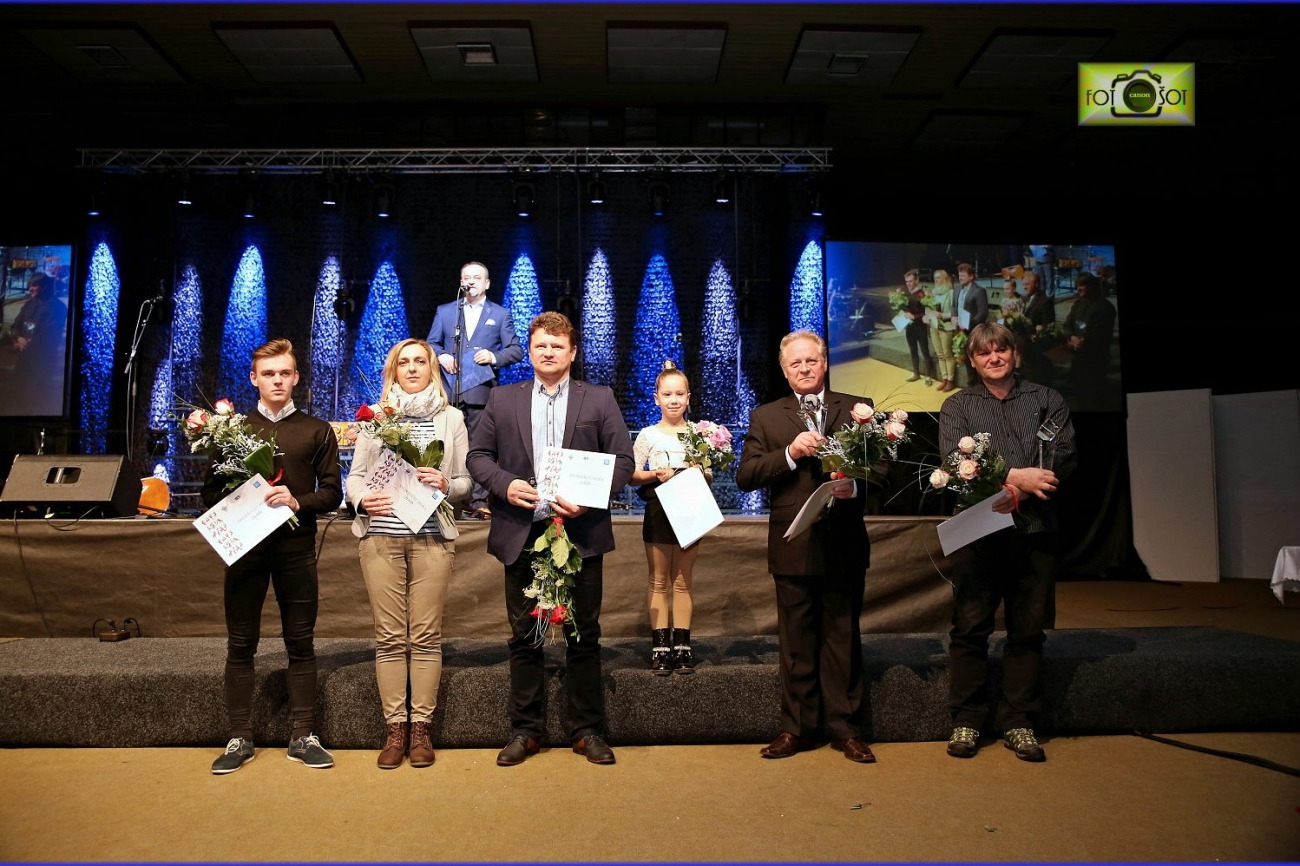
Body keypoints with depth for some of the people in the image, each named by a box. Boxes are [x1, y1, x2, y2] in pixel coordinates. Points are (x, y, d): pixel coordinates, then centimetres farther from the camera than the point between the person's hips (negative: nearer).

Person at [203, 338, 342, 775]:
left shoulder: (317, 431, 8)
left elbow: (332, 492, 4)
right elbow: (211, 491, 10)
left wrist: (298, 501, -15)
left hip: (296, 547, -1)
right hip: (245, 545, 1)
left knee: (300, 644, 4)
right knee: (240, 645, 5)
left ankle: (301, 736, 13)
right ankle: (240, 739, 16)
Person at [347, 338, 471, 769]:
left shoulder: (451, 417, 11)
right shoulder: (376, 414, 13)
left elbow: (466, 483, 9)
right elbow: (354, 474, 10)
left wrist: (445, 484, -12)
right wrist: (362, 499, -10)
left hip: (431, 537, 0)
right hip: (381, 536, 1)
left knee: (425, 634, 0)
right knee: (389, 636, 2)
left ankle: (420, 727, 9)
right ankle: (394, 728, 10)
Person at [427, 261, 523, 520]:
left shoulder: (500, 314, 11)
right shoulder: (445, 311, 16)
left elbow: (516, 350, 8)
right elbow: (431, 343, 16)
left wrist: (495, 357, -10)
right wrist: (441, 356, -5)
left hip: (481, 391, -2)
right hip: (449, 390, 2)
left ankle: (479, 501, 1)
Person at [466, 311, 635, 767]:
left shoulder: (599, 399, 5)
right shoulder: (503, 399, 9)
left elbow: (623, 459, 0)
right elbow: (477, 453, 8)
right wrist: (503, 484, -11)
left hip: (581, 535, -1)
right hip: (522, 535, 1)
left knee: (584, 636, 7)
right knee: (524, 637, 10)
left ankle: (587, 730, 21)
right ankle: (525, 730, 23)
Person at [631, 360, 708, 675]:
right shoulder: (648, 435, 0)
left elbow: (709, 476, 8)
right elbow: (632, 474, 0)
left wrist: (701, 474, -13)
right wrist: (656, 474, -17)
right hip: (657, 512, -1)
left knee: (683, 582, 8)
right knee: (659, 582, 6)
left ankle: (682, 646, 14)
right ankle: (660, 647, 11)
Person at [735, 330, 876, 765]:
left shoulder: (856, 409, 7)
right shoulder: (766, 417, 7)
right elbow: (745, 476, -3)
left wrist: (855, 487, -17)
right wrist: (790, 453, -15)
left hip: (844, 545, 0)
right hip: (793, 547, 0)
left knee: (843, 639, 9)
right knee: (796, 643, 9)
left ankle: (845, 728, 21)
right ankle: (797, 728, 21)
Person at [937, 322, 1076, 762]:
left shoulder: (1047, 399, 13)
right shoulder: (957, 406, 10)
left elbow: (1063, 459, 1)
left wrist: (1017, 494, -14)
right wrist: (1015, 476, -15)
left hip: (1034, 529, 1)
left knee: (1028, 629, 6)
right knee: (970, 627, 0)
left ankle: (1018, 723, 17)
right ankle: (966, 721, 10)